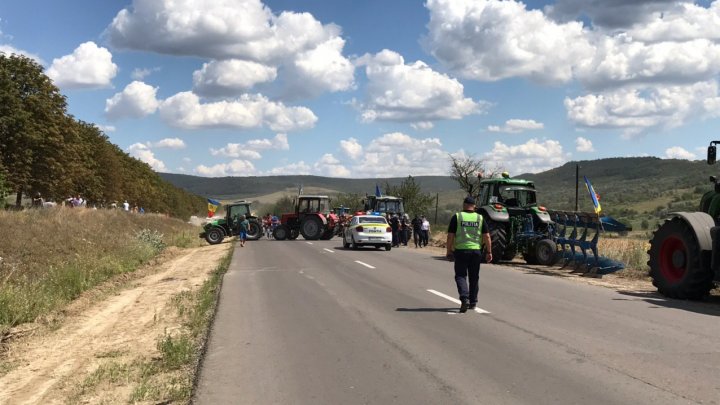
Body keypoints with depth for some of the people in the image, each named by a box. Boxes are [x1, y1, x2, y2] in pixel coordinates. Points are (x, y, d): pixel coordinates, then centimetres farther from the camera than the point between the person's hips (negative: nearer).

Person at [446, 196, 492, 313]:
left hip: (460, 251, -3)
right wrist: (489, 252, 7)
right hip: (476, 251, 3)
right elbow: (487, 236, 1)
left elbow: (450, 236, -5)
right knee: (474, 277, 14)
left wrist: (449, 251, 4)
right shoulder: (480, 218, 4)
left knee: (460, 276, 3)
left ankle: (464, 298, -18)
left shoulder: (457, 217, -3)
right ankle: (473, 302, 22)